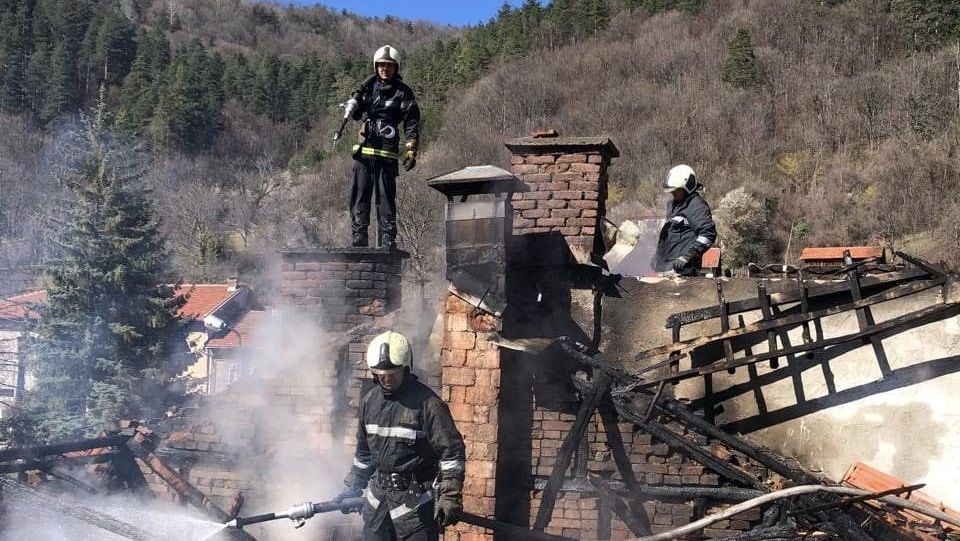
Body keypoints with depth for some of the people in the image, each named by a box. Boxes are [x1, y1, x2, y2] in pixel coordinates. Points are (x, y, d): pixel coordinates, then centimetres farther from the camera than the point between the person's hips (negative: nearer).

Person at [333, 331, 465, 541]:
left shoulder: (427, 403, -15)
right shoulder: (369, 401, 6)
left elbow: (452, 451, -15)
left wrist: (450, 497, -19)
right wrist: (353, 486, 20)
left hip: (415, 500, -6)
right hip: (378, 494, 7)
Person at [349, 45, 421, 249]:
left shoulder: (403, 92, 3)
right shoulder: (369, 87, 16)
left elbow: (412, 123, 0)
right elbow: (356, 114, 24)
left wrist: (411, 150, -10)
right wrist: (355, 103, 0)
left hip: (387, 153, -4)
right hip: (364, 150, 4)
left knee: (386, 198, -4)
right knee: (359, 195, 2)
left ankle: (388, 238, 0)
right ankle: (359, 236, 7)